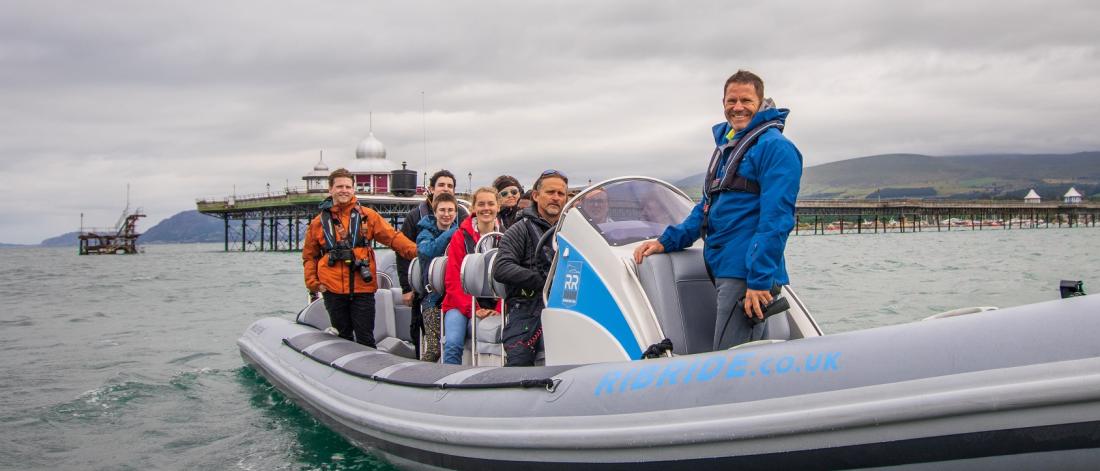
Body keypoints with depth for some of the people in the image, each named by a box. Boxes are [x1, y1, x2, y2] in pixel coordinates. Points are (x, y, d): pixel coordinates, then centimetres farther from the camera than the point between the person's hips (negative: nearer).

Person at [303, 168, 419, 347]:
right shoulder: (319, 222, 8)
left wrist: (416, 251, -17)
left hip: (363, 287, -1)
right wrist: (313, 283, 2)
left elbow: (393, 237, -3)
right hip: (333, 290, 2)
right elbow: (309, 256, 14)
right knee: (343, 338, 12)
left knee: (365, 339, 2)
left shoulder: (367, 216, 4)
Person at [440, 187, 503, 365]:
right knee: (453, 345, -26)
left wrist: (499, 309, -8)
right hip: (461, 304, 0)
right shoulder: (461, 236, 2)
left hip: (494, 306, 0)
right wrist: (472, 309, -12)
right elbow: (453, 279, -1)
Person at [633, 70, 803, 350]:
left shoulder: (774, 146, -7)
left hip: (747, 273, -9)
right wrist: (666, 242, 17)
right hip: (720, 269, 9)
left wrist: (759, 280, -23)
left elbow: (776, 218, -16)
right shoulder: (726, 145, 21)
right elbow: (707, 207, 27)